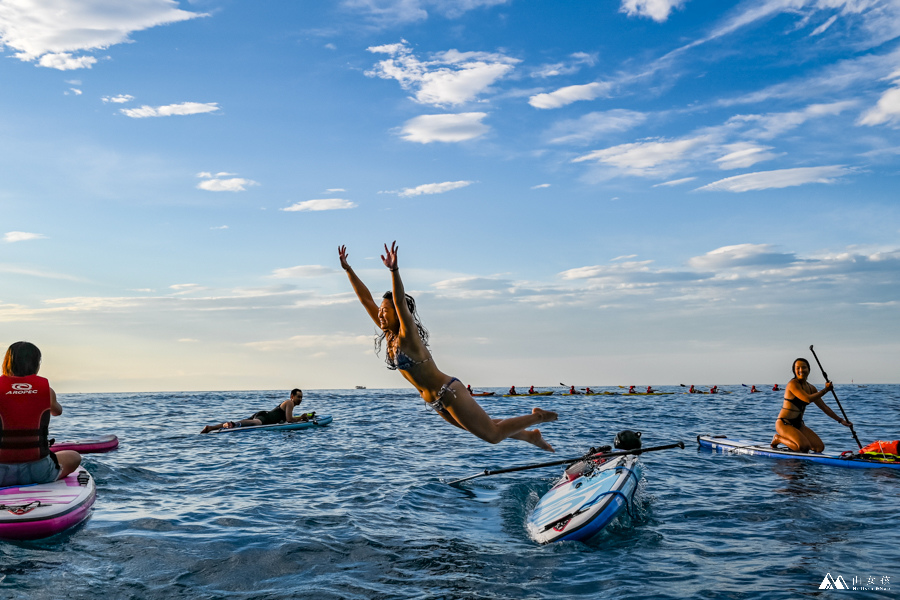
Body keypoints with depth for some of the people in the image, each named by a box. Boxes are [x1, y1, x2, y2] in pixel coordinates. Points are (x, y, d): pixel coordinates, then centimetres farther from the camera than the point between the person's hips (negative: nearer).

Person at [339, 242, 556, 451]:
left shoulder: (408, 335, -17)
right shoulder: (389, 335, 3)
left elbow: (400, 301, -34)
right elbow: (366, 299, 4)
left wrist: (394, 270, -49)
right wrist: (347, 269, 1)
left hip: (449, 393, -9)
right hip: (437, 402, 9)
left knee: (493, 434, -1)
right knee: (486, 432, 20)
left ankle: (538, 416, 15)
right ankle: (531, 436, 37)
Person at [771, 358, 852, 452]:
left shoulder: (811, 388, 10)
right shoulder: (793, 384, -15)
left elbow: (823, 407, 16)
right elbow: (808, 399, -27)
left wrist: (840, 420, 14)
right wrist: (825, 390, -15)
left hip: (798, 425, 8)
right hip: (784, 424, -8)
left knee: (819, 447, -4)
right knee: (804, 447, -27)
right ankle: (778, 438, -2)